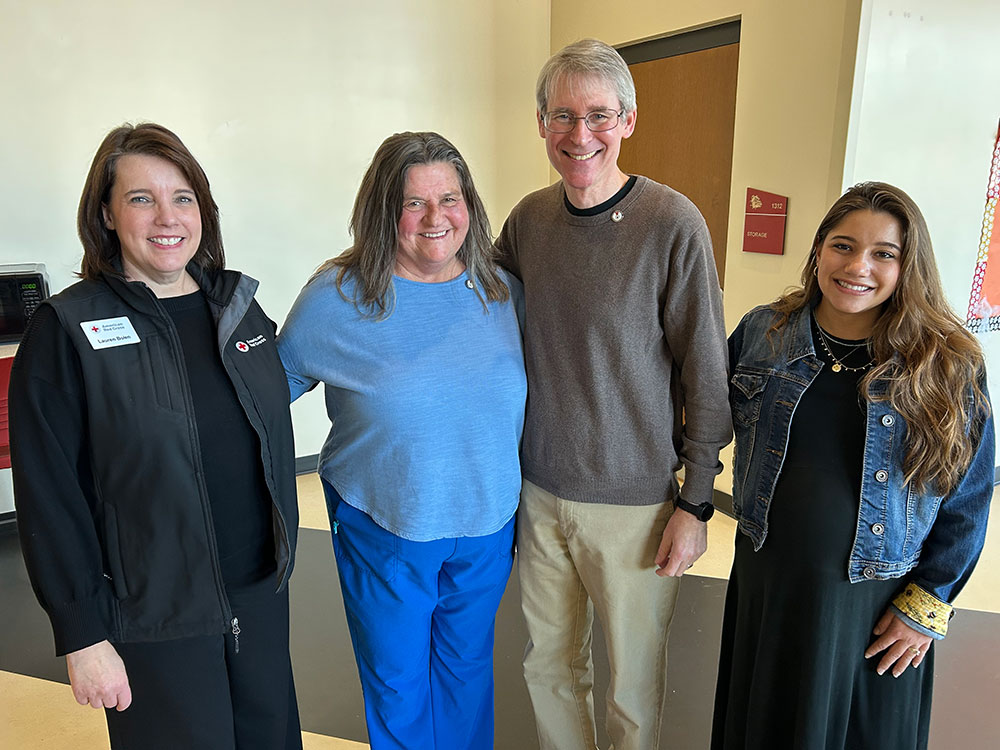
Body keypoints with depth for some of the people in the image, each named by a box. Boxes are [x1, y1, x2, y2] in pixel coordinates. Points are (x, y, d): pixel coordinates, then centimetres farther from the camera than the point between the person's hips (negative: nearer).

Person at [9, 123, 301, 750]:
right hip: (153, 614, -5)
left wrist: (284, 550, 12)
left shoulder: (238, 304, 3)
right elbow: (48, 497, -11)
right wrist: (83, 635, -12)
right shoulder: (67, 330, -11)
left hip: (262, 590, 5)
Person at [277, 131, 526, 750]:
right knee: (397, 683, 17)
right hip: (382, 531, -2)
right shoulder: (337, 297, -13)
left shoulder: (503, 293, -3)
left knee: (466, 669, 23)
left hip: (486, 526, 3)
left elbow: (522, 406, 9)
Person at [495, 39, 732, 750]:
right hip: (538, 489, 5)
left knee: (633, 674, 14)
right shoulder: (527, 218, 0)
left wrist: (696, 503, -8)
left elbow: (707, 375, -10)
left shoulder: (674, 225, -14)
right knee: (549, 659, 21)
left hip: (635, 499, -4)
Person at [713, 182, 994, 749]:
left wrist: (927, 605, -5)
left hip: (874, 599, -1)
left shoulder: (949, 364, -10)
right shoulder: (761, 332, -5)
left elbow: (968, 500, -5)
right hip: (767, 579, 2)